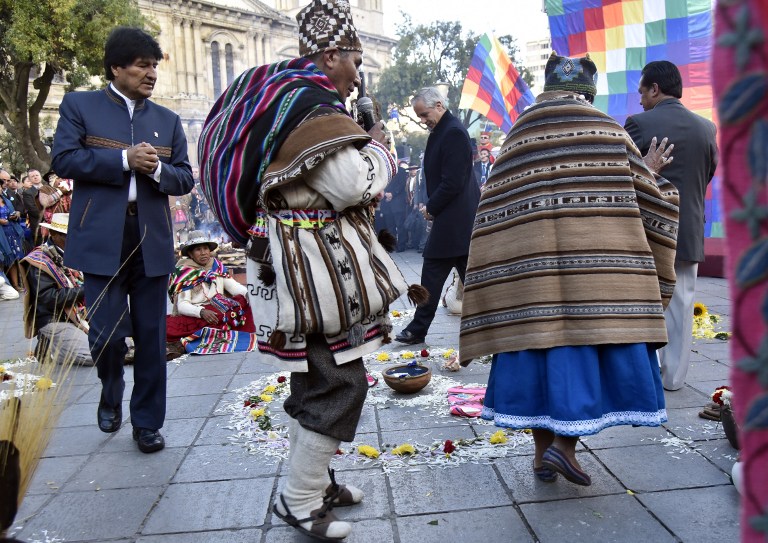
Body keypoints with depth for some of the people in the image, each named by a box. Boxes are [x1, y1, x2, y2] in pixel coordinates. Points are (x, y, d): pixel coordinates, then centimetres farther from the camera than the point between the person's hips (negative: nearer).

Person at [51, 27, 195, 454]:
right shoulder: (79, 106, 5)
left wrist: (157, 169, -10)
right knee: (107, 333, -3)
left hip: (153, 240, 3)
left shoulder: (168, 120, 14)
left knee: (152, 337, 6)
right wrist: (124, 159, -14)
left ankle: (148, 422, 20)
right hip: (102, 239, -3)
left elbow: (185, 178, 11)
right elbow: (63, 159, -7)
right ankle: (111, 394, 30)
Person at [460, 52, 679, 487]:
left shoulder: (520, 135, 9)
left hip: (530, 263, 2)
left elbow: (497, 211, 5)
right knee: (596, 345, 6)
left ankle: (543, 450, 14)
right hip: (596, 263, -2)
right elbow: (644, 196, 10)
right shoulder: (610, 132, 5)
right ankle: (565, 444, -3)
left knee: (540, 342, 8)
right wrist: (649, 174, 31)